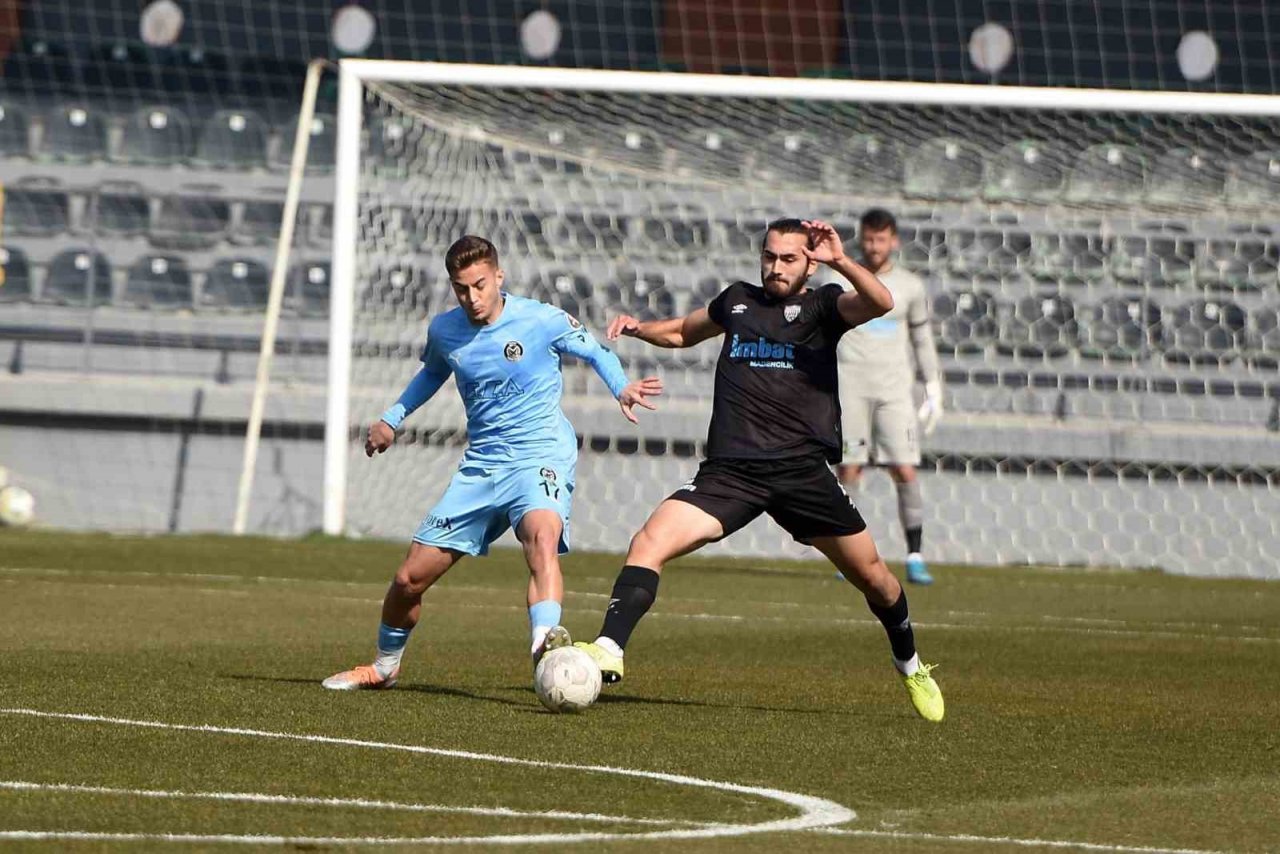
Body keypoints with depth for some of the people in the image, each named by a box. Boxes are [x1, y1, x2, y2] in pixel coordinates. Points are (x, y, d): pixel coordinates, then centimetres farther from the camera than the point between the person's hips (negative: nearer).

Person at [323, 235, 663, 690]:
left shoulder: (542, 320, -10)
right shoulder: (444, 330, 4)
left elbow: (596, 352, 3)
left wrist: (622, 387, -16)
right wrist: (392, 418, 20)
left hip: (541, 454, -5)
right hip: (481, 463, 5)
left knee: (541, 535, -39)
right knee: (409, 578, 5)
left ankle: (545, 645, -58)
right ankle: (384, 666, 32)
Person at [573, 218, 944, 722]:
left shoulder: (823, 305, 5)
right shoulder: (738, 300, 17)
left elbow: (879, 303, -16)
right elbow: (682, 332, 35)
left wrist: (840, 261, -31)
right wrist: (639, 329, 16)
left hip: (804, 469, -2)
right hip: (730, 470, 2)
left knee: (871, 575, 6)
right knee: (649, 543, -19)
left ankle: (910, 666, 32)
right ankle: (608, 651, -25)